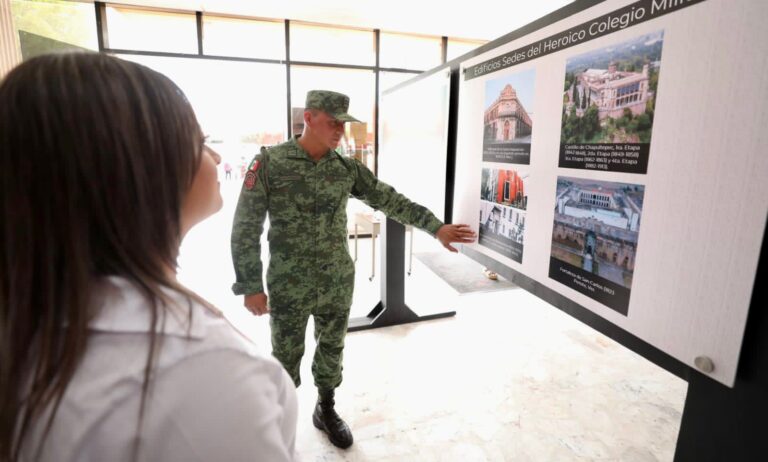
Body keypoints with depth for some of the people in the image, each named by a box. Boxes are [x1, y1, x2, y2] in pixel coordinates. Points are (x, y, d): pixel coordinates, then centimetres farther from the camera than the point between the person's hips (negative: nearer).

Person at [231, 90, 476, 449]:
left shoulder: (348, 168, -1)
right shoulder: (268, 163, -12)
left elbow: (389, 200, -1)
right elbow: (245, 228, -10)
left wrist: (436, 227, -7)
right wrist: (250, 286, -11)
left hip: (338, 283, 4)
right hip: (289, 287, -3)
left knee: (332, 349, 19)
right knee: (286, 357, 14)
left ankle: (326, 410, 42)